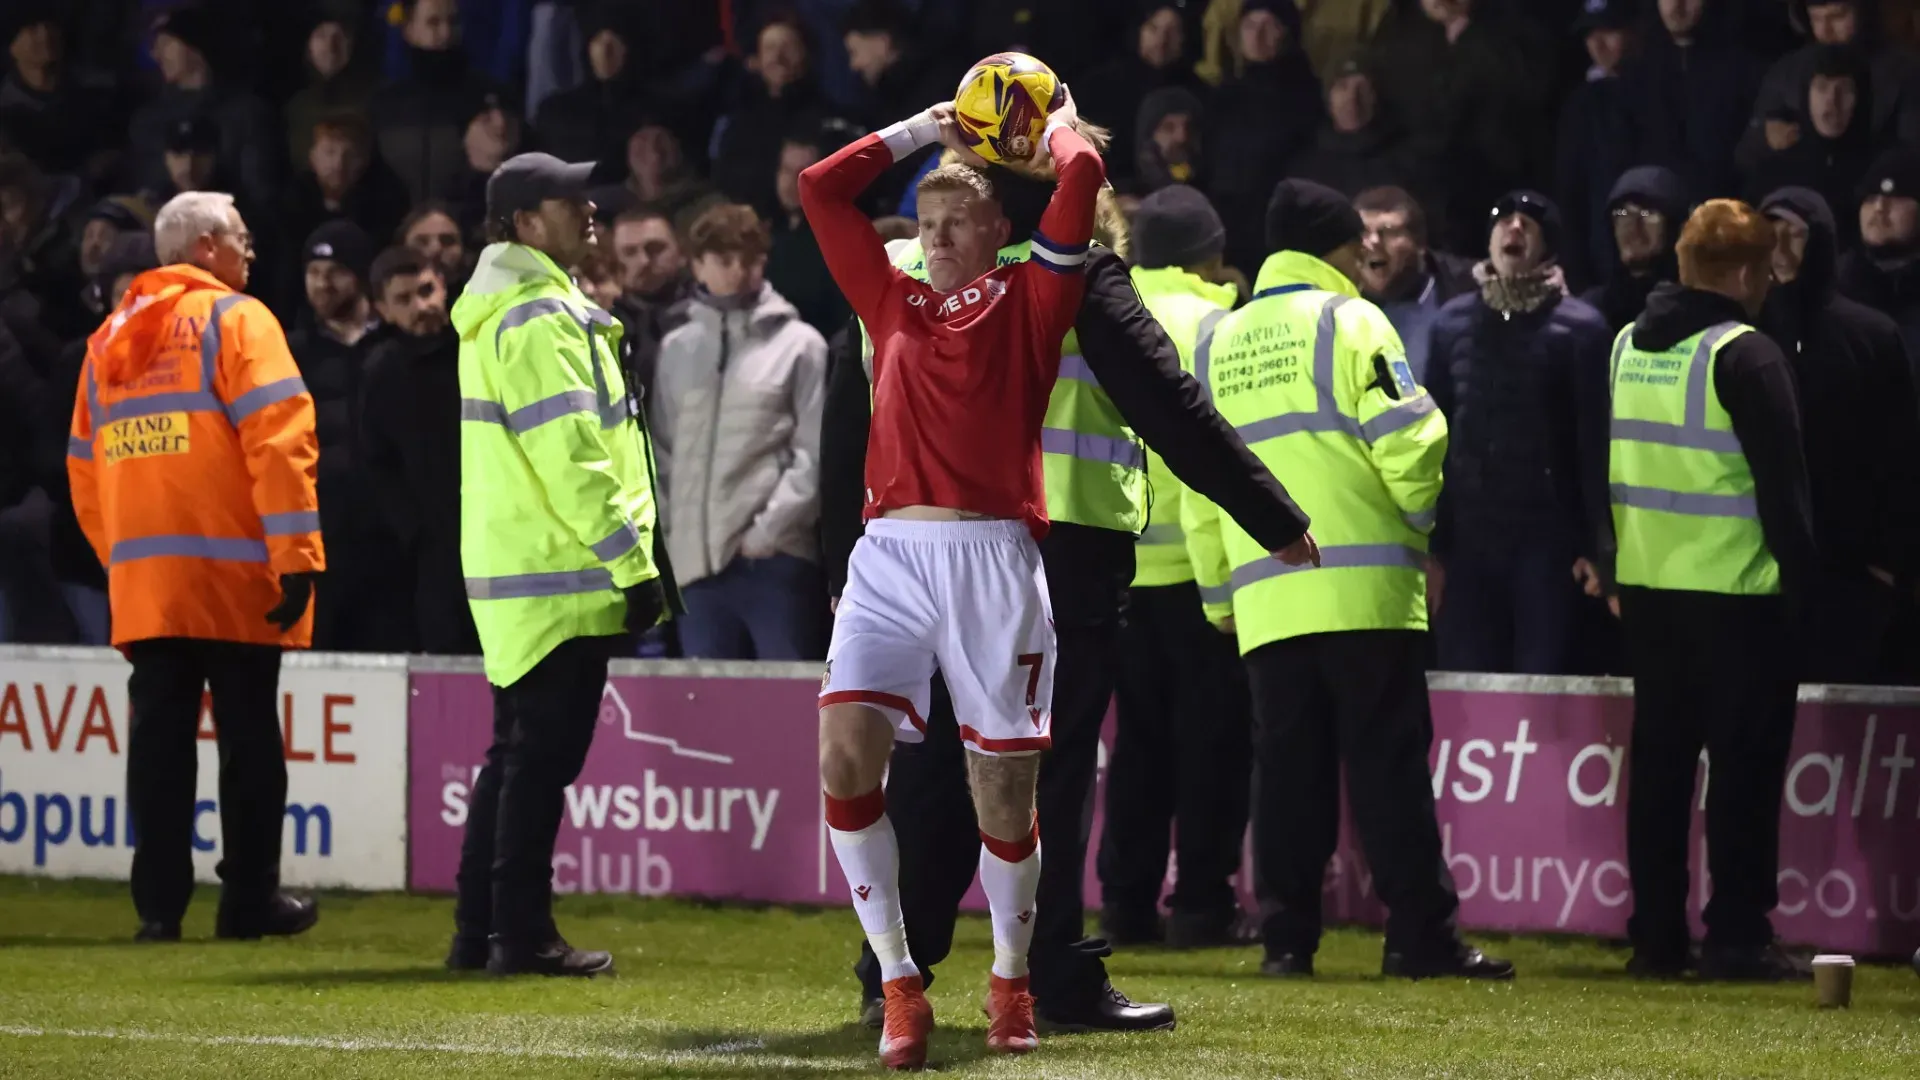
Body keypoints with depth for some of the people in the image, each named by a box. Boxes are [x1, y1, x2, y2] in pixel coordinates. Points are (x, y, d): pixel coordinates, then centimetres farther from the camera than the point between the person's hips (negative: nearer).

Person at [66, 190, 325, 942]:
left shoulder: (110, 338, 16)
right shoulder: (234, 320, -4)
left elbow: (85, 467, 17)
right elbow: (279, 439, -14)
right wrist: (298, 554, -15)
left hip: (143, 581, 5)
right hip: (233, 573, -5)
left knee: (159, 737, 5)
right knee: (249, 737, 2)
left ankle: (159, 903, 2)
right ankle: (250, 901, 4)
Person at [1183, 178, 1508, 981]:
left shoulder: (1218, 343, 14)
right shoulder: (1349, 323, -2)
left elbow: (1198, 490, 14)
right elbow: (1408, 440, -10)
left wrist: (1221, 595, 20)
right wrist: (1419, 521, 9)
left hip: (1265, 596, 4)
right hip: (1365, 584, -4)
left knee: (1286, 768, 6)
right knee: (1387, 764, -3)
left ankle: (1286, 935, 2)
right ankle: (1421, 936, -5)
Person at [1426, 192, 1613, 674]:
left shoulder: (1579, 326, 0)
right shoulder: (1453, 322, 11)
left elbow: (1595, 443, -3)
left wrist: (1597, 547, -10)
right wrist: (1431, 547, 5)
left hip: (1548, 542, -3)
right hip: (1468, 542, 3)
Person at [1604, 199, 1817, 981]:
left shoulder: (1627, 347, 9)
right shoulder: (1744, 356, -13)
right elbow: (1781, 479, -13)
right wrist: (1800, 572, -6)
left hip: (1646, 586, 7)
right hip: (1736, 593, -7)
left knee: (1658, 758, 11)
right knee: (1745, 761, -1)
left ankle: (1656, 934, 12)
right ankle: (1736, 936, -3)